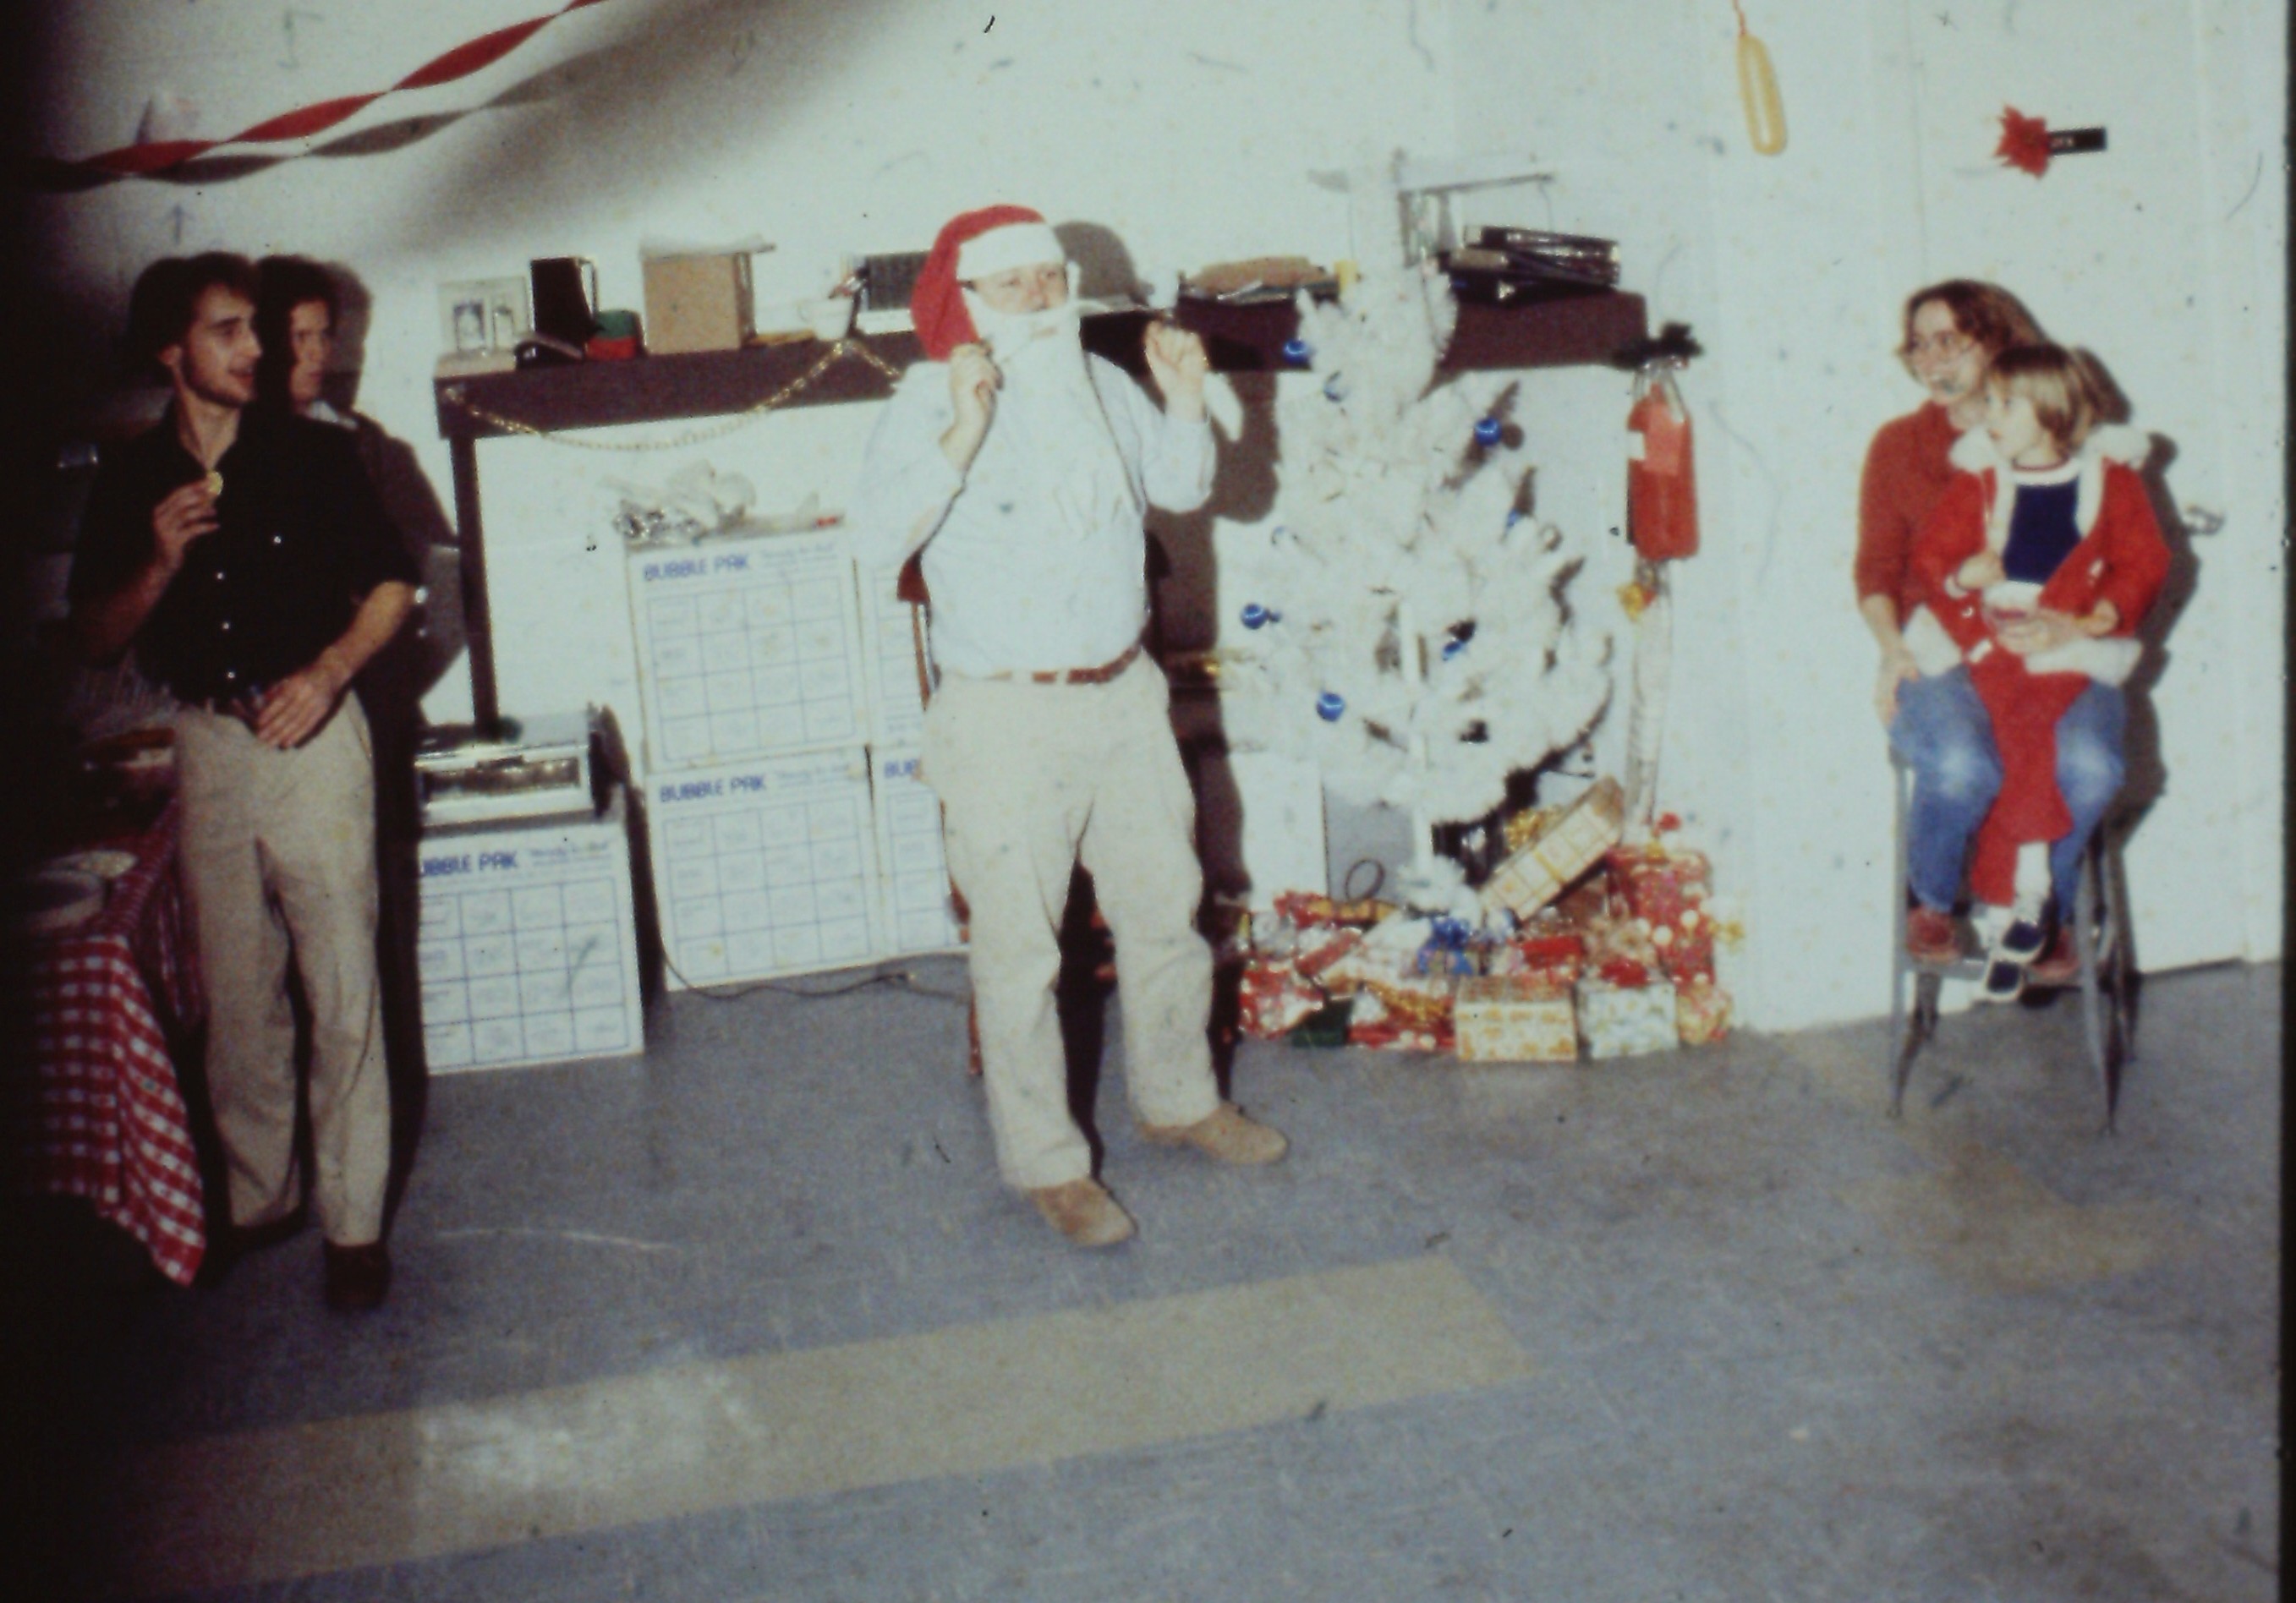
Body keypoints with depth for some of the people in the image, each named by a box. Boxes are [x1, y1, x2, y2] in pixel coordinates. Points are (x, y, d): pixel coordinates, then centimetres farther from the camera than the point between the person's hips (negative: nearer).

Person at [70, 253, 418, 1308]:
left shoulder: (313, 455, -1)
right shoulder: (130, 482, 5)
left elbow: (390, 585, 3)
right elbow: (95, 638, 7)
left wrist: (327, 671, -14)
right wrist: (161, 566, -11)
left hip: (312, 734, -3)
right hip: (205, 747, 3)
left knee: (341, 988, -2)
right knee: (236, 991, 10)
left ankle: (354, 1220, 7)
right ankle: (259, 1197, 24)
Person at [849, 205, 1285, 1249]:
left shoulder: (1101, 385, 5)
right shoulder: (929, 402, -13)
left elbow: (1182, 488, 18)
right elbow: (876, 539, -26)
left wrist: (1185, 403, -1)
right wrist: (961, 438, -36)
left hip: (1124, 697, 6)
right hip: (1005, 719, -6)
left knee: (1166, 909, 18)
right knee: (1021, 952, 3)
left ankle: (1178, 1100, 40)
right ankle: (1045, 1163, 19)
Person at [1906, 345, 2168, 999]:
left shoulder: (2111, 476, 6)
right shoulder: (1980, 478, 9)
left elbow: (2144, 566, 4)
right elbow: (1931, 553, 9)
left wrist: (2077, 624, -10)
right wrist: (1961, 576, -14)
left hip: (2072, 644, 0)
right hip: (1993, 638, 1)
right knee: (2023, 737, -26)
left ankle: (1999, 899, -16)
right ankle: (2025, 895, -16)